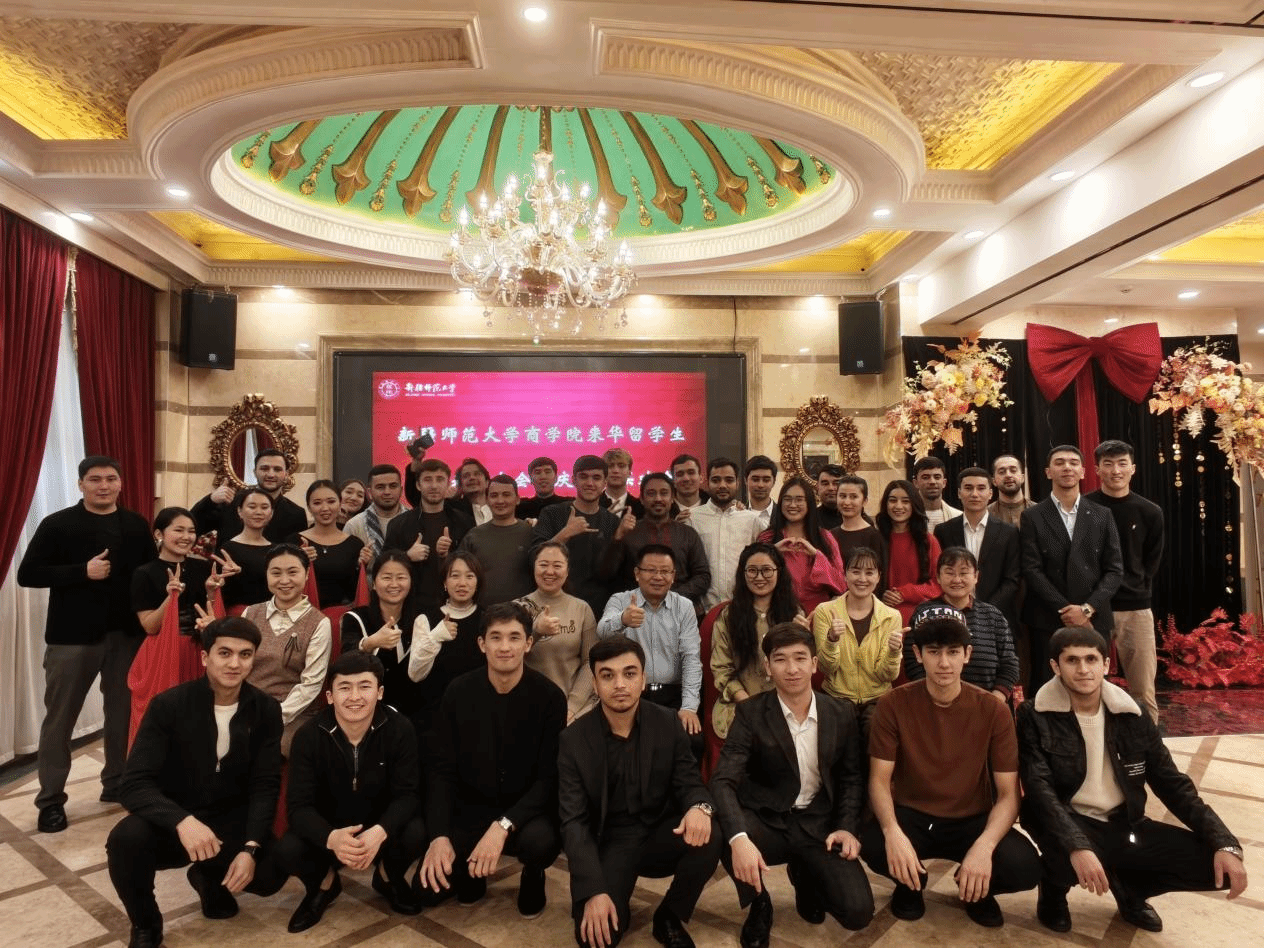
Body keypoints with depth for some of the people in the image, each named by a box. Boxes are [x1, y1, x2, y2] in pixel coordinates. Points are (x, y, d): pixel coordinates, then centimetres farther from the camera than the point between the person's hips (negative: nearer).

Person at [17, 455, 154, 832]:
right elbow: (27, 574, -9)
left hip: (126, 634, 3)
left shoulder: (137, 526, 5)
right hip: (72, 636, -3)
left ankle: (117, 783, 28)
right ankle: (50, 800, 20)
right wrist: (83, 571, -19)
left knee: (124, 713, 12)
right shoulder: (57, 524, -4)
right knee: (59, 718, 7)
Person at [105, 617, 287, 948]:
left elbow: (266, 785, -7)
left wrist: (250, 848, -23)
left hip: (230, 820, 2)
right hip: (173, 821, -1)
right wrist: (182, 821, -40)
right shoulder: (168, 705, -15)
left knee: (271, 872, -23)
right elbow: (134, 785, -21)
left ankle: (209, 878, 15)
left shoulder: (266, 710, -8)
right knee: (126, 838, -33)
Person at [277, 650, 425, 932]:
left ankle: (389, 878, 8)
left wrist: (380, 832, -40)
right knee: (287, 850, -28)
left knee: (416, 833, -31)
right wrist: (331, 838, -42)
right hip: (328, 827, 1)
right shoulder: (308, 736, -17)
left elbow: (408, 794, -18)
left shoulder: (399, 729, -19)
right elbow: (299, 805, -20)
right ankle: (324, 883, 10)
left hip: (382, 823, -1)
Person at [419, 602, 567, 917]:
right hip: (470, 807, 2)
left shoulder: (549, 697, -15)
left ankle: (533, 876, 6)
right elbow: (442, 769, -6)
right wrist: (439, 835, -20)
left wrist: (503, 825, -29)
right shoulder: (459, 691, -8)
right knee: (427, 887, -18)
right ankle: (470, 869, 20)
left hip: (526, 809, -2)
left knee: (540, 841, -34)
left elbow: (549, 777, -16)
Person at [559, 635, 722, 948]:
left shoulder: (667, 724, -4)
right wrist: (594, 891, -25)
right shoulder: (574, 740, -10)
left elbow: (688, 782, 0)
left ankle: (669, 918, 0)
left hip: (660, 835, 2)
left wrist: (699, 806, -27)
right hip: (609, 845, -2)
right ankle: (618, 912, 14)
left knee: (708, 835, -28)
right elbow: (574, 822, -12)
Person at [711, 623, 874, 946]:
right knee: (720, 832, -34)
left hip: (818, 824, 2)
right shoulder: (751, 713, -12)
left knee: (857, 912, -17)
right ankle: (759, 905, 0)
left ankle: (804, 874, 20)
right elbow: (723, 780, -21)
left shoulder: (841, 714, -2)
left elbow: (851, 778, 12)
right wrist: (739, 837, -39)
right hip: (766, 821, -2)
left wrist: (848, 826, -6)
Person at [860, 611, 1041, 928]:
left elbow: (1008, 794, -11)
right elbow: (879, 780, -11)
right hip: (911, 816, -1)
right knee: (872, 845, -33)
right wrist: (892, 831, -32)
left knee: (1025, 866, -29)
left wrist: (984, 845, -30)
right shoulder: (894, 704, -12)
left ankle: (977, 889, 10)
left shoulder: (994, 711, -10)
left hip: (973, 820, 1)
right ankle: (911, 882, 6)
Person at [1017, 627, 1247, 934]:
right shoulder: (1035, 717, -13)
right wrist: (1077, 847, -38)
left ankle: (1129, 886, 16)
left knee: (1218, 865, -14)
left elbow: (1173, 784, 5)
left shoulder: (1132, 716, 1)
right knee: (1072, 859, -38)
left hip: (1124, 825, 5)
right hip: (1068, 825, -4)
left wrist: (1225, 843, -8)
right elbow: (1039, 789, -22)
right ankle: (1053, 890, 3)